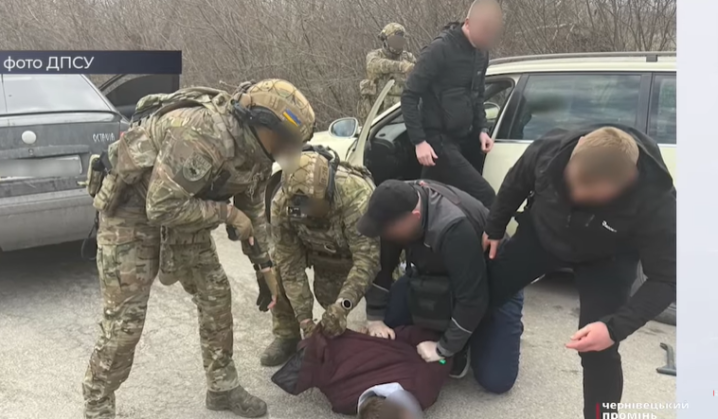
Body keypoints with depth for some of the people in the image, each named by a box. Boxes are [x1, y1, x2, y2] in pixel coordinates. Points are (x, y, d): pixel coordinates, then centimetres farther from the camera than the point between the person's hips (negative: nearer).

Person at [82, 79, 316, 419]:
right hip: (131, 209, -8)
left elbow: (252, 206, 8)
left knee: (215, 295, 7)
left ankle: (222, 387, 22)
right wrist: (226, 213, -27)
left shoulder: (255, 149, -8)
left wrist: (265, 264, 8)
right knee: (124, 318, -7)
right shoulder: (201, 136, -37)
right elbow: (161, 207, -35)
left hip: (183, 211, 8)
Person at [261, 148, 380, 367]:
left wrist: (341, 307, -50)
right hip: (312, 243, 3)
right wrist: (304, 317, -26)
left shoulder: (357, 196, -45)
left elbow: (367, 258, -42)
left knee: (329, 291, -19)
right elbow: (290, 265, -24)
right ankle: (287, 335, 3)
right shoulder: (280, 206, -31)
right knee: (278, 268, -14)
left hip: (353, 245, -3)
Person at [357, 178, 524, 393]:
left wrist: (444, 348, -26)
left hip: (492, 283, -6)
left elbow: (471, 297, -35)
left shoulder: (454, 228, -42)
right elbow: (380, 264, -8)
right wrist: (375, 318, -9)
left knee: (496, 380, -14)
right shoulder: (396, 206, -21)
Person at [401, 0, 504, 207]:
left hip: (464, 139, 7)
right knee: (485, 196, -16)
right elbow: (409, 97, -13)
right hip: (439, 141, -7)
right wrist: (419, 141, -18)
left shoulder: (481, 53, 8)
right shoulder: (440, 50, -14)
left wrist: (482, 129, 6)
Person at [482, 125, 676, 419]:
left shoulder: (655, 201, -41)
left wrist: (615, 327, -40)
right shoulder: (550, 150, -35)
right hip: (541, 234, 3)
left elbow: (665, 279, -28)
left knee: (599, 350, -14)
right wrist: (494, 228, 4)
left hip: (606, 260, -2)